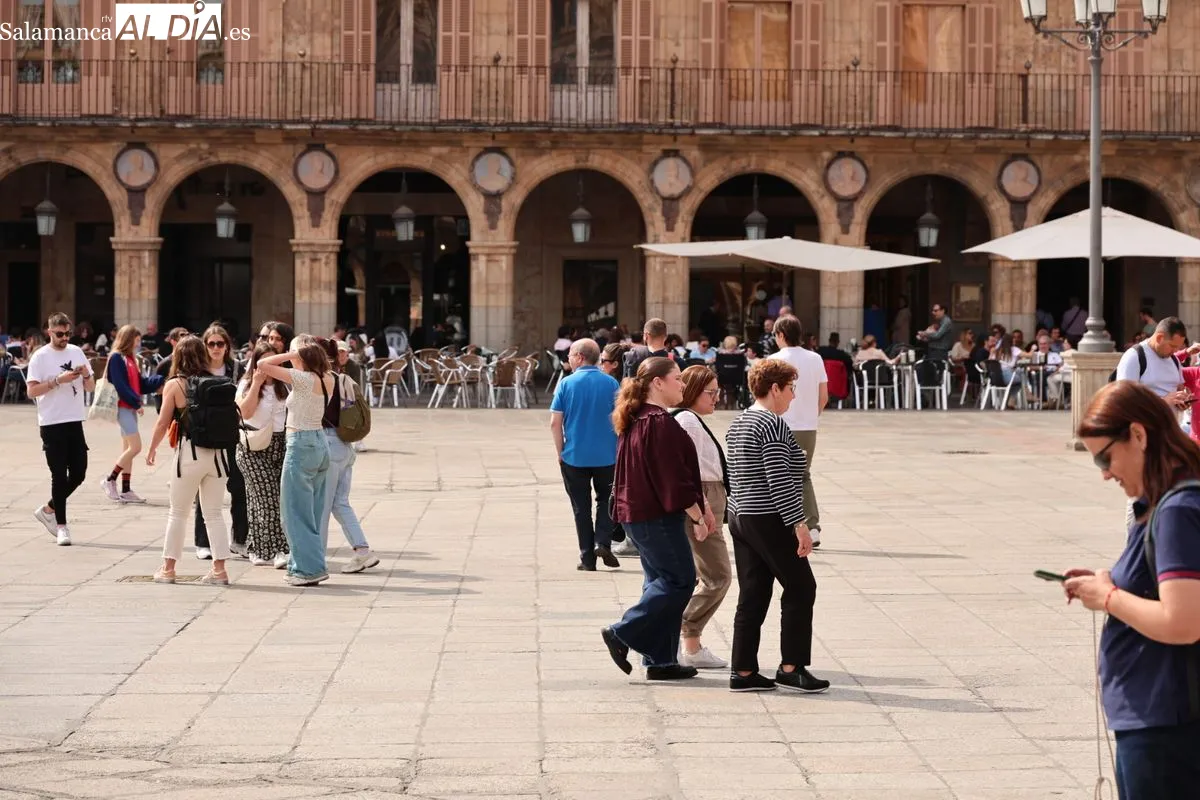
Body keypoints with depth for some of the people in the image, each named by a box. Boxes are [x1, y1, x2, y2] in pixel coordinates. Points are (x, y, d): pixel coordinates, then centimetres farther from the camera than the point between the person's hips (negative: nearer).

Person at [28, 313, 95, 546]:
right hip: (52, 424, -5)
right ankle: (61, 525, 5)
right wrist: (58, 380, -21)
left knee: (78, 473, 5)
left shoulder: (76, 352, 9)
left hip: (75, 421, 5)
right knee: (59, 475, -3)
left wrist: (86, 375, -9)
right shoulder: (40, 357, -5)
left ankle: (48, 510, 24)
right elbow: (31, 391, -13)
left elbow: (91, 387, 12)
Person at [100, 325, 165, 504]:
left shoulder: (130, 359, 17)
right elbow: (120, 386, -17)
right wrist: (136, 402, -17)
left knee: (128, 448, 8)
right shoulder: (116, 358, -10)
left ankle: (125, 490, 10)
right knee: (135, 447, -14)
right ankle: (110, 481, -5)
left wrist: (162, 379, 5)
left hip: (131, 407, 10)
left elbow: (142, 383, 15)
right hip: (123, 407, -10)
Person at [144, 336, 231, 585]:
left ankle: (168, 569, 15)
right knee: (214, 513, 10)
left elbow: (163, 423, -3)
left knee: (177, 513, 9)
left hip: (190, 453, -3)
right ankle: (219, 569, 7)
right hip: (217, 453, 3)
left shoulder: (175, 385, -6)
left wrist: (152, 449, 10)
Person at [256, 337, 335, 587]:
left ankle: (310, 568, -3)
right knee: (311, 512, 14)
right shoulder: (327, 380, 4)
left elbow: (263, 364, -18)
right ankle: (303, 566, 19)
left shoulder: (303, 379, -16)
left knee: (296, 512, -1)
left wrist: (292, 354, -10)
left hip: (301, 444, -8)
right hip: (320, 444, 8)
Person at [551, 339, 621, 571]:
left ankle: (587, 557, 10)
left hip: (574, 455, -1)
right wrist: (620, 449, 12)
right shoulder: (611, 383, -2)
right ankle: (603, 542, -1)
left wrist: (560, 452, 3)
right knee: (606, 500, 18)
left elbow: (555, 423, -8)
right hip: (607, 455, 1)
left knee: (581, 508, 9)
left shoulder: (566, 383, -5)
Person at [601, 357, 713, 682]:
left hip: (637, 514, 11)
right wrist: (698, 514, -11)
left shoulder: (636, 421, 15)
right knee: (680, 580, -4)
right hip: (658, 517, -11)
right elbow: (674, 478, -20)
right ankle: (622, 634, -4)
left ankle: (660, 661, 14)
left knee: (662, 582, 13)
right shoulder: (661, 423, -18)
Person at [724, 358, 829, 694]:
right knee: (800, 589, 2)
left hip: (740, 516, 9)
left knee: (752, 596, 10)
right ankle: (790, 667, 3)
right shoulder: (773, 424, -16)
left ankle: (743, 672, 9)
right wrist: (799, 524, -20)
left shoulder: (738, 424, 14)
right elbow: (779, 480, -21)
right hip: (769, 521, -9)